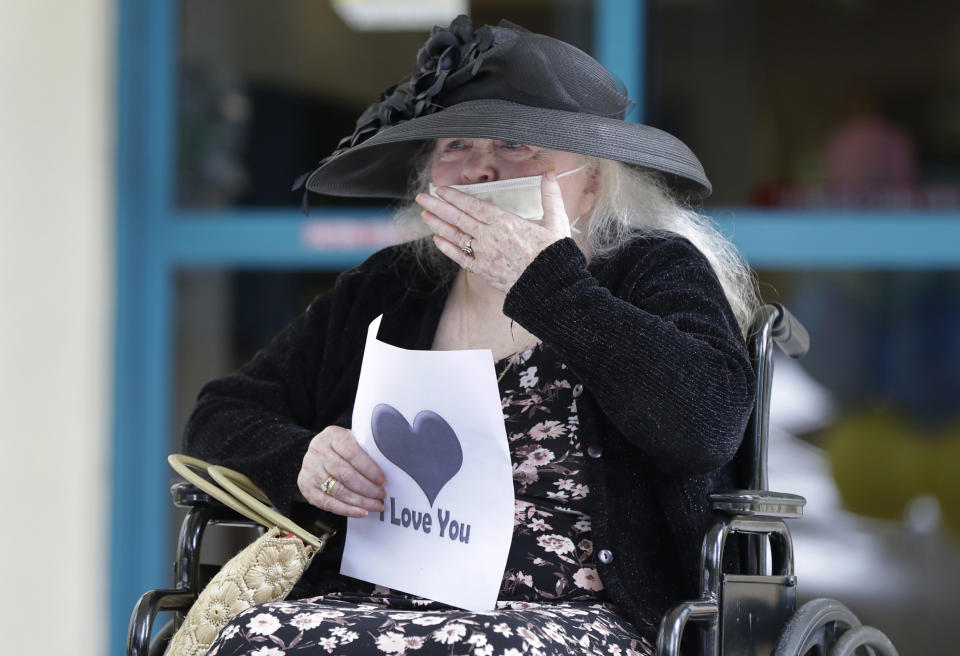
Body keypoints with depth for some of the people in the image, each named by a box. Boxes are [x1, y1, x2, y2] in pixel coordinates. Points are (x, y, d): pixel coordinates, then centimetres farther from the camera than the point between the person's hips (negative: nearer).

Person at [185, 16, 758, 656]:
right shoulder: (383, 294, 22)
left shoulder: (655, 273, 9)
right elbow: (222, 417, 24)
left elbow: (708, 422, -12)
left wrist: (548, 283, -5)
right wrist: (300, 460, 0)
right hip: (366, 603, 4)